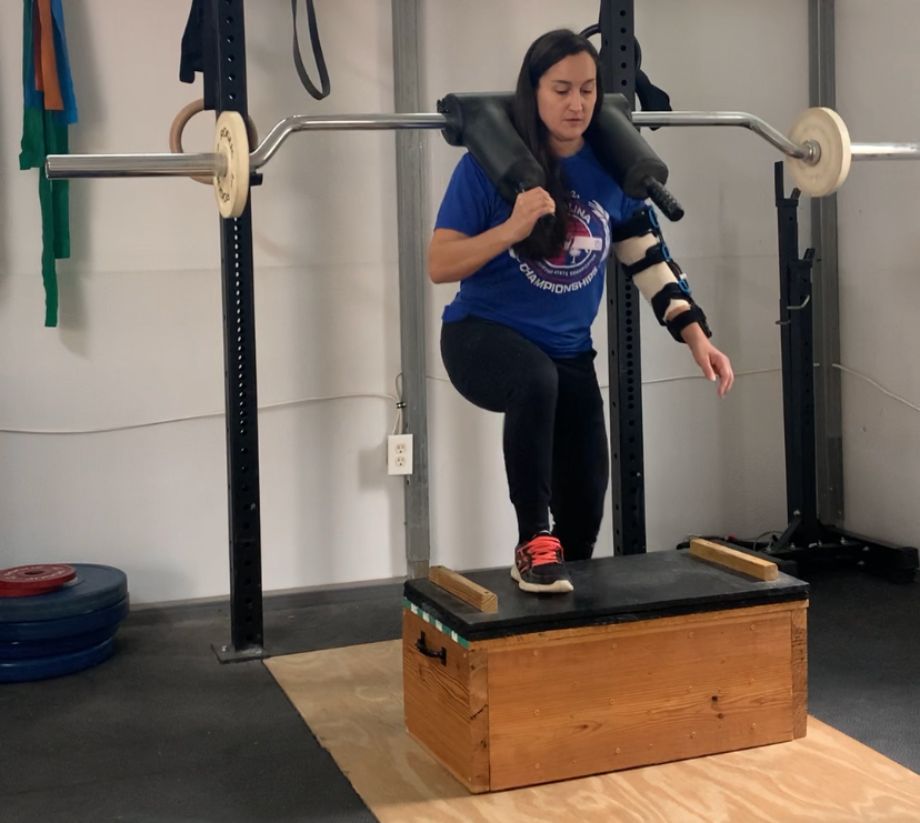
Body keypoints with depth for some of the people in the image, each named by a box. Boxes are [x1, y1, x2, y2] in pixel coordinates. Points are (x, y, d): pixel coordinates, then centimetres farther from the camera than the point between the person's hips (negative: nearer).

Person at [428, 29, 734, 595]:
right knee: (536, 379, -40)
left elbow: (651, 260, 5)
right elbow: (439, 266, -15)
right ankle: (534, 544, -24)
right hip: (483, 336, -4)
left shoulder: (611, 170, -3)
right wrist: (511, 229, -29)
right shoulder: (490, 164, -14)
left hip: (569, 353, 5)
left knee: (585, 507, 7)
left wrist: (697, 337, -2)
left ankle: (566, 586, 38)